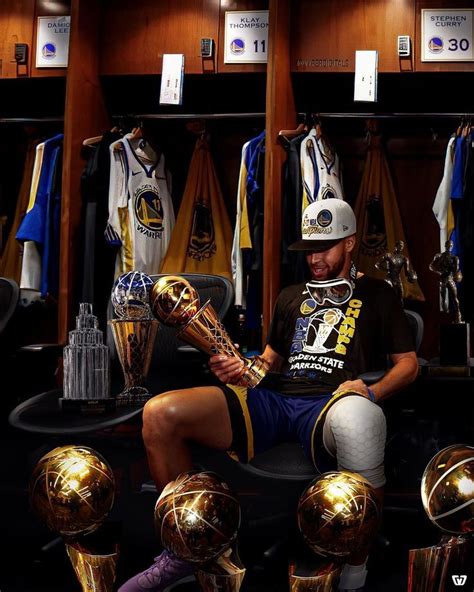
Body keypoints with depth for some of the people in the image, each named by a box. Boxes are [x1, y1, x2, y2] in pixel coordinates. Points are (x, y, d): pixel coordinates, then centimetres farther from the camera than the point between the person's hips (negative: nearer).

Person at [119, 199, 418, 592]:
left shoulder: (375, 294, 20)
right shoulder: (293, 295, 32)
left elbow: (408, 363, 15)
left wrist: (371, 392, -7)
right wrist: (240, 368, 11)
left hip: (329, 405, -4)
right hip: (272, 399, 5)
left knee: (359, 417, -47)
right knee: (159, 413, -21)